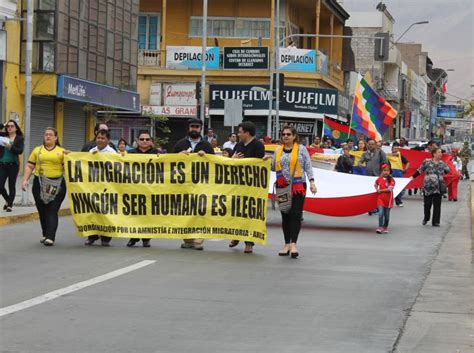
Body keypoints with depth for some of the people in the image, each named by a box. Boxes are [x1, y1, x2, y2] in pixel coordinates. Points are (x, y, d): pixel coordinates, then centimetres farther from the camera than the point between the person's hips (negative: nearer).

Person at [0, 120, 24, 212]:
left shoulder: (20, 138, -1)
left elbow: (20, 151, -13)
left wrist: (11, 147, -27)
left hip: (13, 164, -3)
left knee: (11, 185, 3)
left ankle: (10, 205, 14)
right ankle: (8, 200, 25)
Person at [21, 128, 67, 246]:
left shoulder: (61, 152, 5)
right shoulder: (37, 150, 10)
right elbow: (29, 166, 8)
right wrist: (25, 180, -2)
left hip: (57, 185, -2)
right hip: (40, 184, 2)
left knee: (52, 211, -7)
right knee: (42, 211, 9)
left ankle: (50, 237, -11)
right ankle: (45, 235, 22)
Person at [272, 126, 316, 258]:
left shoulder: (301, 149, 3)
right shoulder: (278, 150, 12)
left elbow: (308, 166, 0)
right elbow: (273, 167, 16)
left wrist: (312, 182, -9)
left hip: (298, 186, -4)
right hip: (283, 187, 4)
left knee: (295, 215, -11)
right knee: (285, 215, 7)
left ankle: (293, 243, -16)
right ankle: (287, 244, 12)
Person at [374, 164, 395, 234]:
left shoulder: (391, 180, -9)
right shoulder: (379, 179, 3)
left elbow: (390, 189, -18)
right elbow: (375, 184, 23)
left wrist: (380, 190, -14)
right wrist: (377, 189, 4)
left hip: (388, 199, -1)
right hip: (380, 198, 1)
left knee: (386, 214, 9)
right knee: (381, 213, -11)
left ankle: (385, 227, 24)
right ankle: (380, 227, -10)